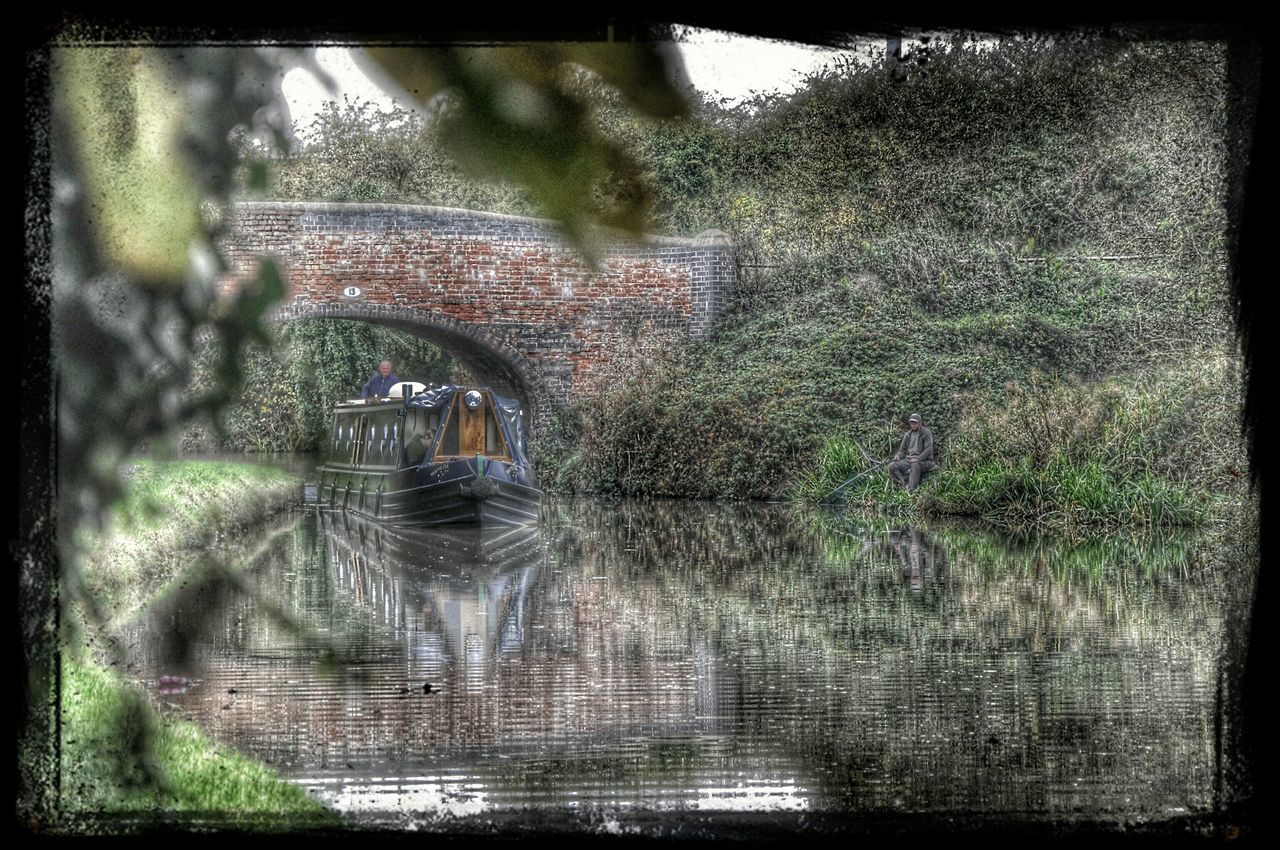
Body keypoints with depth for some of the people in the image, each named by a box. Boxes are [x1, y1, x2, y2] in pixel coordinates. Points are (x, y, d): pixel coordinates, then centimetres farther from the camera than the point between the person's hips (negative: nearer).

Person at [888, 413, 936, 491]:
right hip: (909, 460, 6)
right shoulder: (907, 435, 16)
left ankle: (912, 489, -45)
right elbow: (903, 450, 17)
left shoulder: (926, 433, -1)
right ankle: (906, 484, -31)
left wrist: (918, 459, -25)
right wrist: (898, 456, -8)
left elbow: (928, 449, -10)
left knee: (915, 465, -41)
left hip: (924, 461, -6)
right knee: (892, 466, -18)